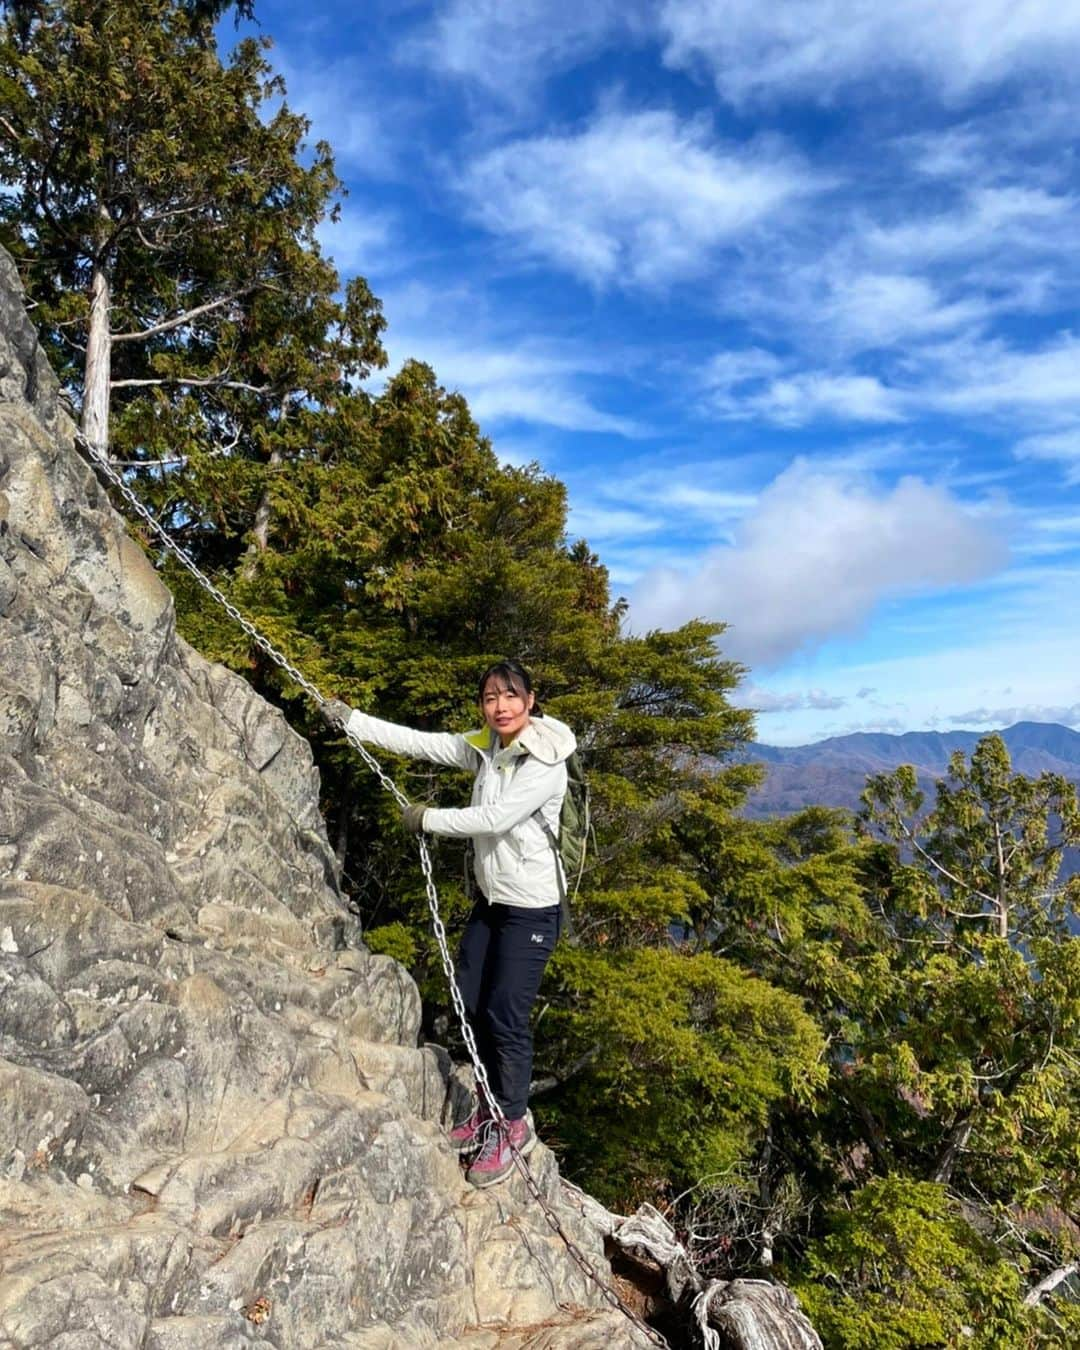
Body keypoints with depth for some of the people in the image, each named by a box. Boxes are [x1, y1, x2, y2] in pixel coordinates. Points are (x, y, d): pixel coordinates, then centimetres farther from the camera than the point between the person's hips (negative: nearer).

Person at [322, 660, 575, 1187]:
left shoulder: (546, 764, -21)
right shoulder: (484, 746, 0)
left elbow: (495, 818, -26)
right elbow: (417, 742, 0)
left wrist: (428, 818, -16)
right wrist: (349, 719, -3)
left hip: (531, 908, -7)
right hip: (489, 898, 7)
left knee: (505, 1016, -2)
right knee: (472, 1005, 13)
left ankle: (513, 1125, 21)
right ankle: (489, 1107, 34)